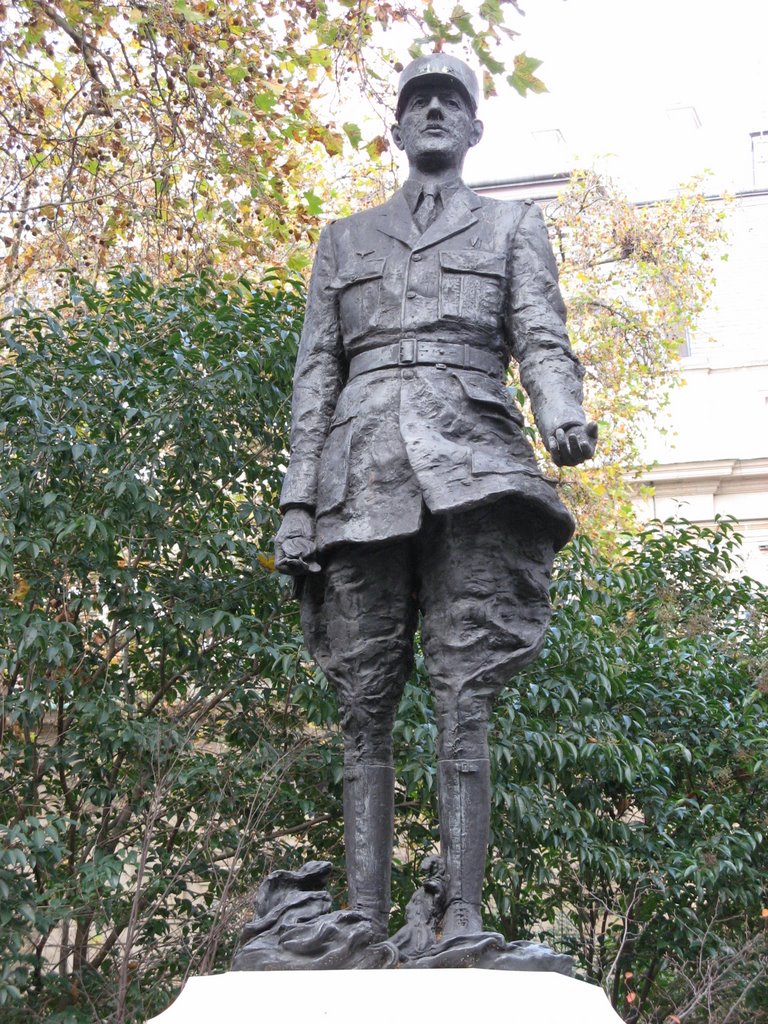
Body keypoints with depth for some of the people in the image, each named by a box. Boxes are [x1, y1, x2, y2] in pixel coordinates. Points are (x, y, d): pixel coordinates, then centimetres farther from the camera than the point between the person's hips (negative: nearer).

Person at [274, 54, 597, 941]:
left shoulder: (512, 226, 22)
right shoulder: (345, 239, 26)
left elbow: (541, 340, 6)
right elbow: (315, 375, 18)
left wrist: (564, 417, -18)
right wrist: (298, 500, 6)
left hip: (469, 468, -2)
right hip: (363, 477, 2)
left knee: (464, 702, -11)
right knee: (364, 710, -3)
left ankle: (464, 918, -11)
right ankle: (364, 927, -1)